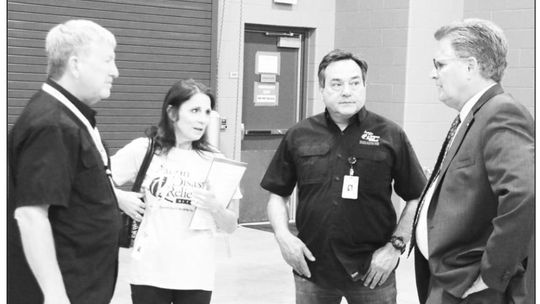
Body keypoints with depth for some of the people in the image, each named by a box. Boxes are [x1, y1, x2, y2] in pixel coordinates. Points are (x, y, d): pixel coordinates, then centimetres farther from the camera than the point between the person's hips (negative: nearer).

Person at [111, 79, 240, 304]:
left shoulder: (213, 160, 2)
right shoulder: (143, 150, -2)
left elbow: (231, 226, 5)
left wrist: (214, 208, -14)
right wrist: (120, 198, -9)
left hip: (196, 276, 1)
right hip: (150, 272, -1)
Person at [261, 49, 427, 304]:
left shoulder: (390, 136, -2)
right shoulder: (298, 136, 3)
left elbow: (416, 199, 1)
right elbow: (277, 195, 11)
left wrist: (395, 246, -7)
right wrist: (283, 236, -4)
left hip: (372, 273, -2)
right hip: (311, 269, 2)